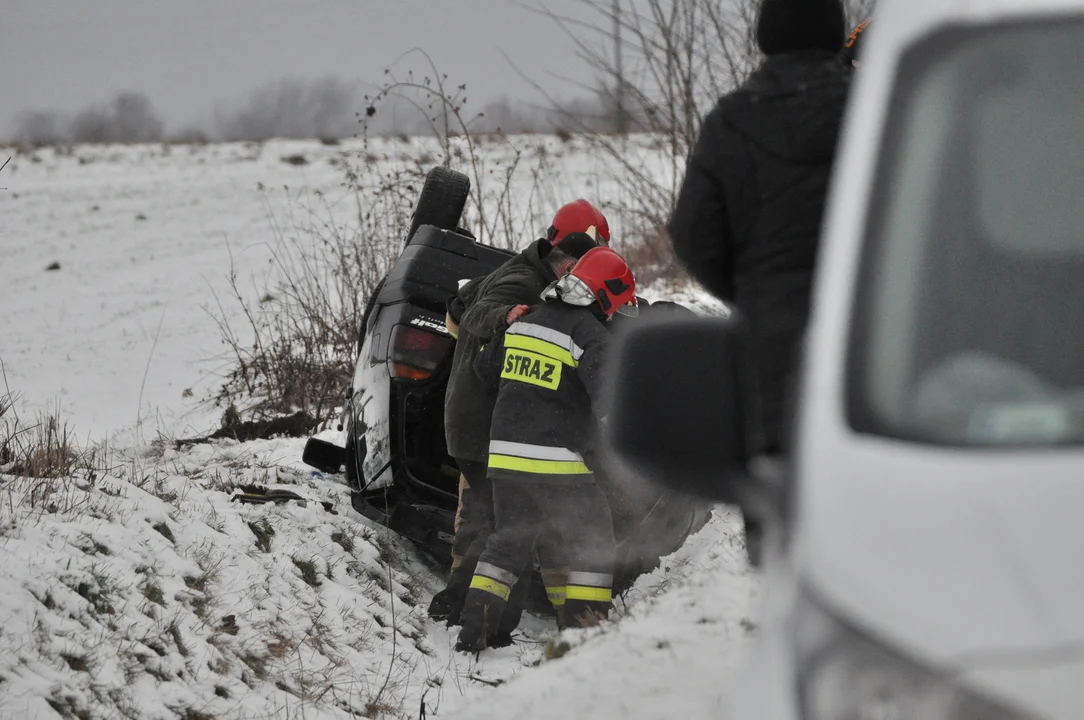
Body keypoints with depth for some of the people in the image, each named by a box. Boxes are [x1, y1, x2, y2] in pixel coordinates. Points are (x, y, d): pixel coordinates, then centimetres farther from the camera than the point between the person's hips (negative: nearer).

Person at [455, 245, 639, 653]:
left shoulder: (523, 322, 12)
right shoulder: (592, 337, -11)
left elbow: (484, 368, 24)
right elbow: (610, 397, -22)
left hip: (504, 454, 7)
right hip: (557, 462, -7)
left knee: (507, 543, 18)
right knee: (592, 546, 5)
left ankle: (473, 634, 13)